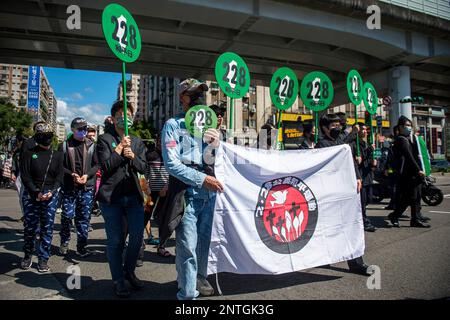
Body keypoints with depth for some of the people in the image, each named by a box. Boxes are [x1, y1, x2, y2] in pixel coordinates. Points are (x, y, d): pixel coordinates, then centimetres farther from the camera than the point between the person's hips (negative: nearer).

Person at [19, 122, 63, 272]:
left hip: (51, 195, 1)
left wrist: (52, 191, -11)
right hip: (31, 194, -1)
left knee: (47, 228, 2)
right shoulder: (29, 152, 0)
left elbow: (59, 175, 4)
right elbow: (25, 175, -3)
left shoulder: (57, 154, 6)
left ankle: (43, 259, 12)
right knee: (30, 227, 5)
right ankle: (27, 256, 25)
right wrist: (36, 193, -12)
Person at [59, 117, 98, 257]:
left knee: (84, 217, 5)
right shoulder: (64, 145, 2)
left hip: (87, 188, 1)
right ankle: (64, 243, 24)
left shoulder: (91, 145, 6)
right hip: (69, 187, -1)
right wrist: (71, 174, -14)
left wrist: (87, 175, -11)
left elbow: (96, 165, 6)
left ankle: (82, 246, 16)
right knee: (67, 216, 2)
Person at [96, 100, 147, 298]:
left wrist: (132, 156, -12)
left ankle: (129, 271, 28)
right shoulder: (105, 139, 3)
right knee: (115, 241, 3)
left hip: (134, 196, 4)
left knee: (137, 237, 3)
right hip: (111, 197, -4)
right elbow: (105, 167, -8)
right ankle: (118, 280, 19)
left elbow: (142, 168, 6)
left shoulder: (138, 142, 15)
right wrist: (120, 148, -11)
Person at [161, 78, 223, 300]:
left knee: (203, 241, 17)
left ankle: (199, 278, 37)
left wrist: (214, 145, -6)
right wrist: (202, 179, -16)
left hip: (209, 193, 6)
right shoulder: (173, 125, -2)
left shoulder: (208, 125, 14)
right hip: (187, 193, -5)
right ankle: (187, 293, 10)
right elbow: (171, 163, -12)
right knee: (188, 246, -4)